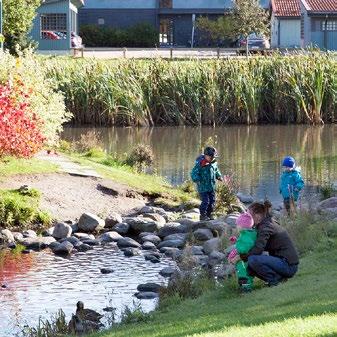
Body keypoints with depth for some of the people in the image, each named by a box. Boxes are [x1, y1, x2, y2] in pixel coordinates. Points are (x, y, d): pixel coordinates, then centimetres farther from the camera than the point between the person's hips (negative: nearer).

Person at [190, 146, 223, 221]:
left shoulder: (214, 163, 4)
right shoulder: (200, 164, -17)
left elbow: (216, 170, 22)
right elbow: (194, 173, -17)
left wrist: (219, 176, 6)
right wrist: (196, 179, -33)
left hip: (212, 187, 7)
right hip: (203, 187, -7)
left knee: (212, 201, 10)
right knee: (205, 201, -9)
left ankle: (209, 214, 25)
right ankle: (203, 215, 6)